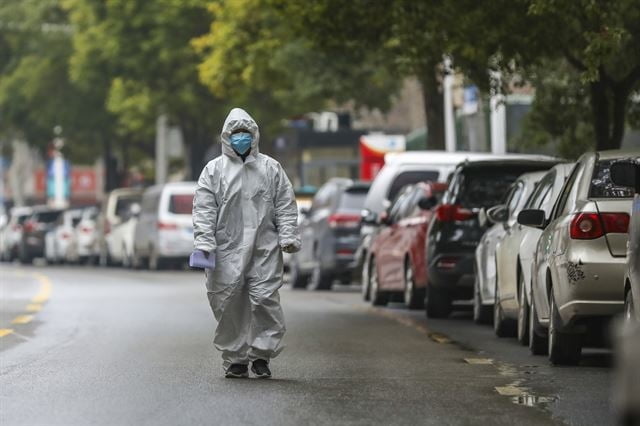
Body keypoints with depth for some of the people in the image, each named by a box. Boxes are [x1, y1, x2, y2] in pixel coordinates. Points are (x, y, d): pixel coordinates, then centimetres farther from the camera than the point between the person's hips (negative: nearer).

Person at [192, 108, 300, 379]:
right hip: (227, 251, 0)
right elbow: (203, 209, 2)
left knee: (265, 300, -8)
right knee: (229, 305, -1)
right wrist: (203, 242, -8)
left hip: (264, 249, 0)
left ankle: (262, 354, 2)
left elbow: (285, 205, 11)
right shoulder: (214, 170, 8)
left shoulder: (271, 168, 12)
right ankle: (234, 359, 9)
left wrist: (288, 236, 0)